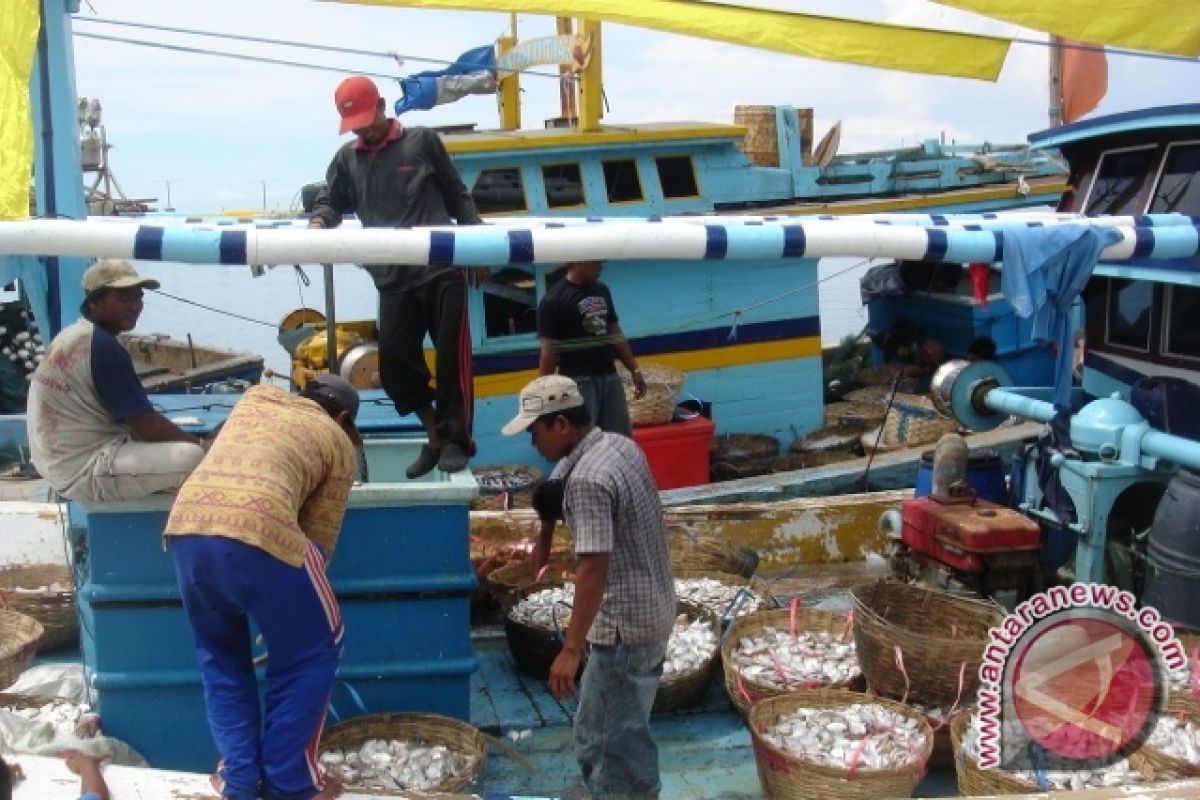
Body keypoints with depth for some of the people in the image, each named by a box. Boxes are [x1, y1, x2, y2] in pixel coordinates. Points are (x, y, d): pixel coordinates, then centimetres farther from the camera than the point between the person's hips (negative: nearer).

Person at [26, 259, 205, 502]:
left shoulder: (74, 336, 12)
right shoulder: (103, 346, -19)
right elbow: (145, 425, -18)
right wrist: (196, 443, -4)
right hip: (86, 471, -11)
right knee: (193, 457, -22)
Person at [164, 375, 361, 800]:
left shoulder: (256, 396, 33)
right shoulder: (339, 443, 20)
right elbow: (320, 533, 19)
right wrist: (299, 596, 30)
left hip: (184, 526, 5)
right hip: (257, 530, -5)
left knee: (220, 655, 27)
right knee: (313, 651, 17)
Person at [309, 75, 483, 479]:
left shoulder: (422, 141, 8)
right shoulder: (347, 158, 15)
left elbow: (457, 195, 10)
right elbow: (330, 201, 13)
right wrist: (318, 223, -11)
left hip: (442, 268, -3)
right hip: (393, 278, 3)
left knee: (452, 355, 0)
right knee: (395, 361, 1)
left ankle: (456, 438, 13)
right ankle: (434, 434, 19)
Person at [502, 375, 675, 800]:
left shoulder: (587, 479, -24)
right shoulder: (619, 445, 5)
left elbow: (594, 569, -28)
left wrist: (571, 650, -26)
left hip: (624, 624, -10)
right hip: (650, 610, 10)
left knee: (610, 741, 0)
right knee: (626, 730, 22)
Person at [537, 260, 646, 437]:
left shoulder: (602, 290, 11)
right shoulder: (554, 300, -9)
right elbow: (549, 352, -10)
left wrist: (634, 369, 16)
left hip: (610, 377, 7)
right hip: (579, 382, -7)